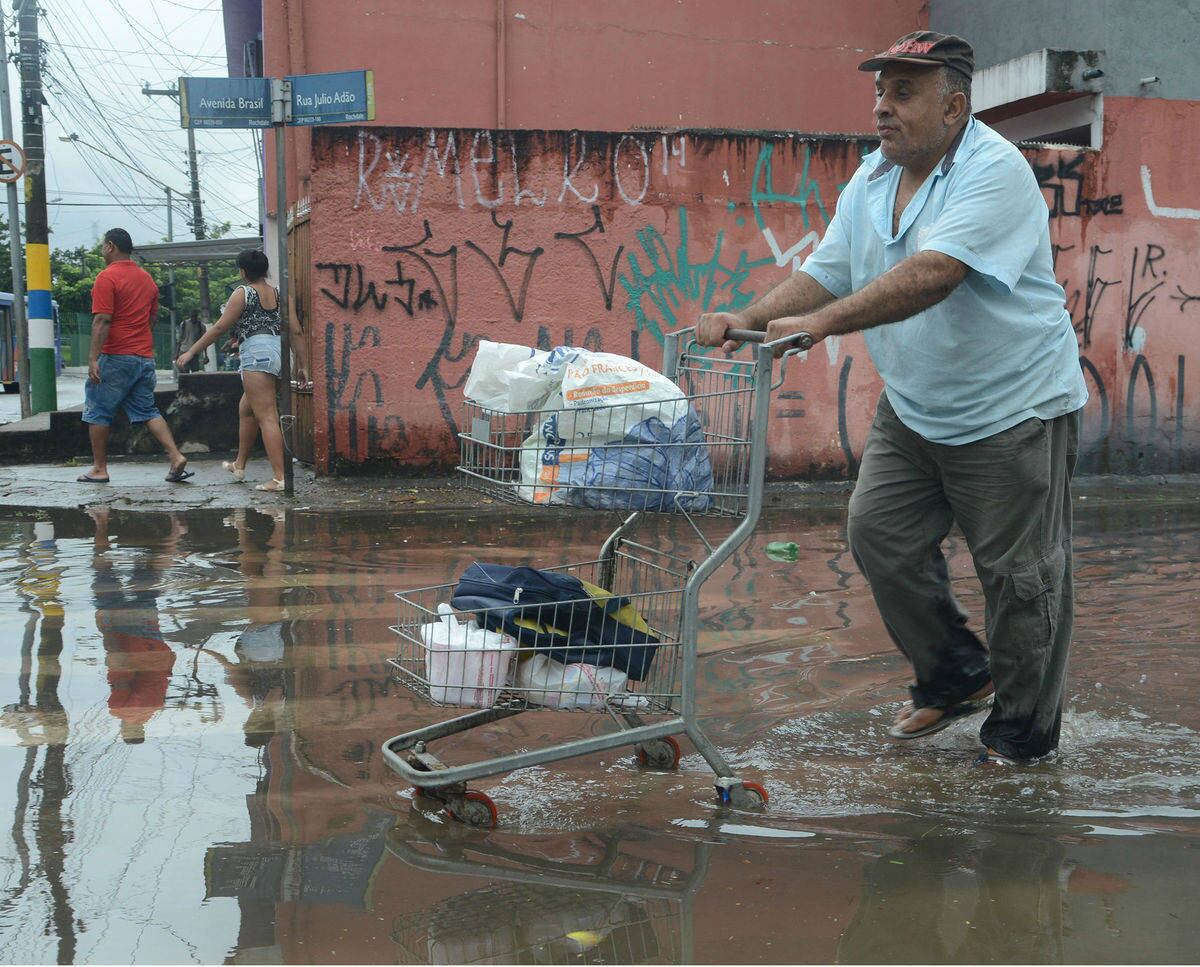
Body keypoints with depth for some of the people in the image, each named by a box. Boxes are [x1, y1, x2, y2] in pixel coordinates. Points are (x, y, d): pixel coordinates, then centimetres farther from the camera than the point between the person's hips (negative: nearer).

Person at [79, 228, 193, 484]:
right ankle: (176, 458, -5)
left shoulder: (107, 277, -10)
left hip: (116, 357, -7)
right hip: (145, 357, 7)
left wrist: (93, 358, -19)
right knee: (147, 412, 11)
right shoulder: (146, 278, 13)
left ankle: (99, 469, 10)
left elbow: (102, 320, -18)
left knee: (99, 413, 6)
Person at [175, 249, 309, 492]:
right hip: (279, 352, 7)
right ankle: (239, 465, 35)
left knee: (266, 416, -10)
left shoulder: (243, 292, -2)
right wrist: (304, 365, 12)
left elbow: (220, 328, -4)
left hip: (257, 353, -7)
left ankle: (279, 477, -15)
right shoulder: (279, 294, 14)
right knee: (246, 408, 23)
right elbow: (295, 331, 9)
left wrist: (191, 353, 3)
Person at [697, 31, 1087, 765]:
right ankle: (956, 673, 28)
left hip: (1013, 409, -7)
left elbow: (932, 273, -33)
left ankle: (1025, 730, 21)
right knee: (880, 536, 6)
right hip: (912, 408, 8)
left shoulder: (996, 171, -19)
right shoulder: (871, 181, 6)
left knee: (1018, 573, 1)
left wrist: (822, 322, -41)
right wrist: (750, 318, -15)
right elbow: (825, 272, 3)